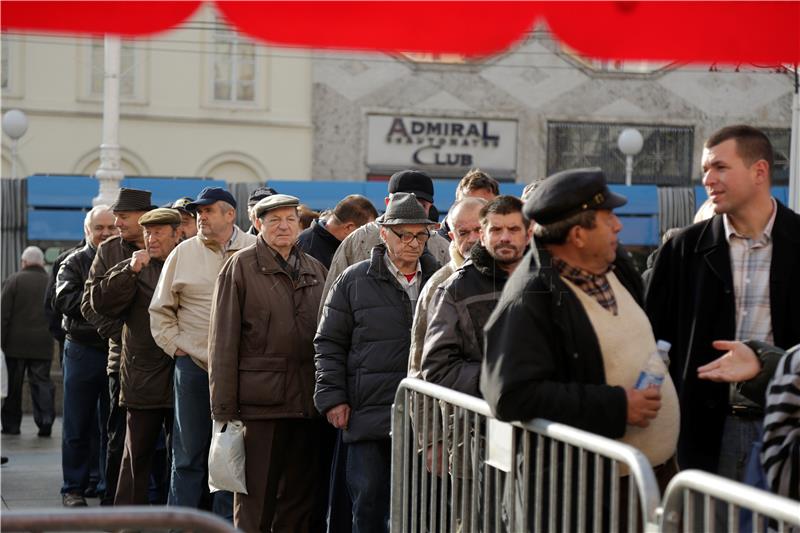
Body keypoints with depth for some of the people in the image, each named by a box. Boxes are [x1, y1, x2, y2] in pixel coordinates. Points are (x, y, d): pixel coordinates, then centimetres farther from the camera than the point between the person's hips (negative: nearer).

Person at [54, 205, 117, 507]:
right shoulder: (74, 263, 3)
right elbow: (64, 301, -13)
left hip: (117, 352, 1)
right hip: (83, 352, -1)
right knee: (77, 427, 5)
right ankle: (74, 488, 14)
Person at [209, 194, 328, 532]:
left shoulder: (315, 270, 14)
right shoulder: (241, 267, 1)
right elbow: (223, 342, -3)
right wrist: (223, 409, -9)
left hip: (308, 401, 4)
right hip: (261, 399, -4)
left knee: (301, 504, 9)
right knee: (255, 503, 0)